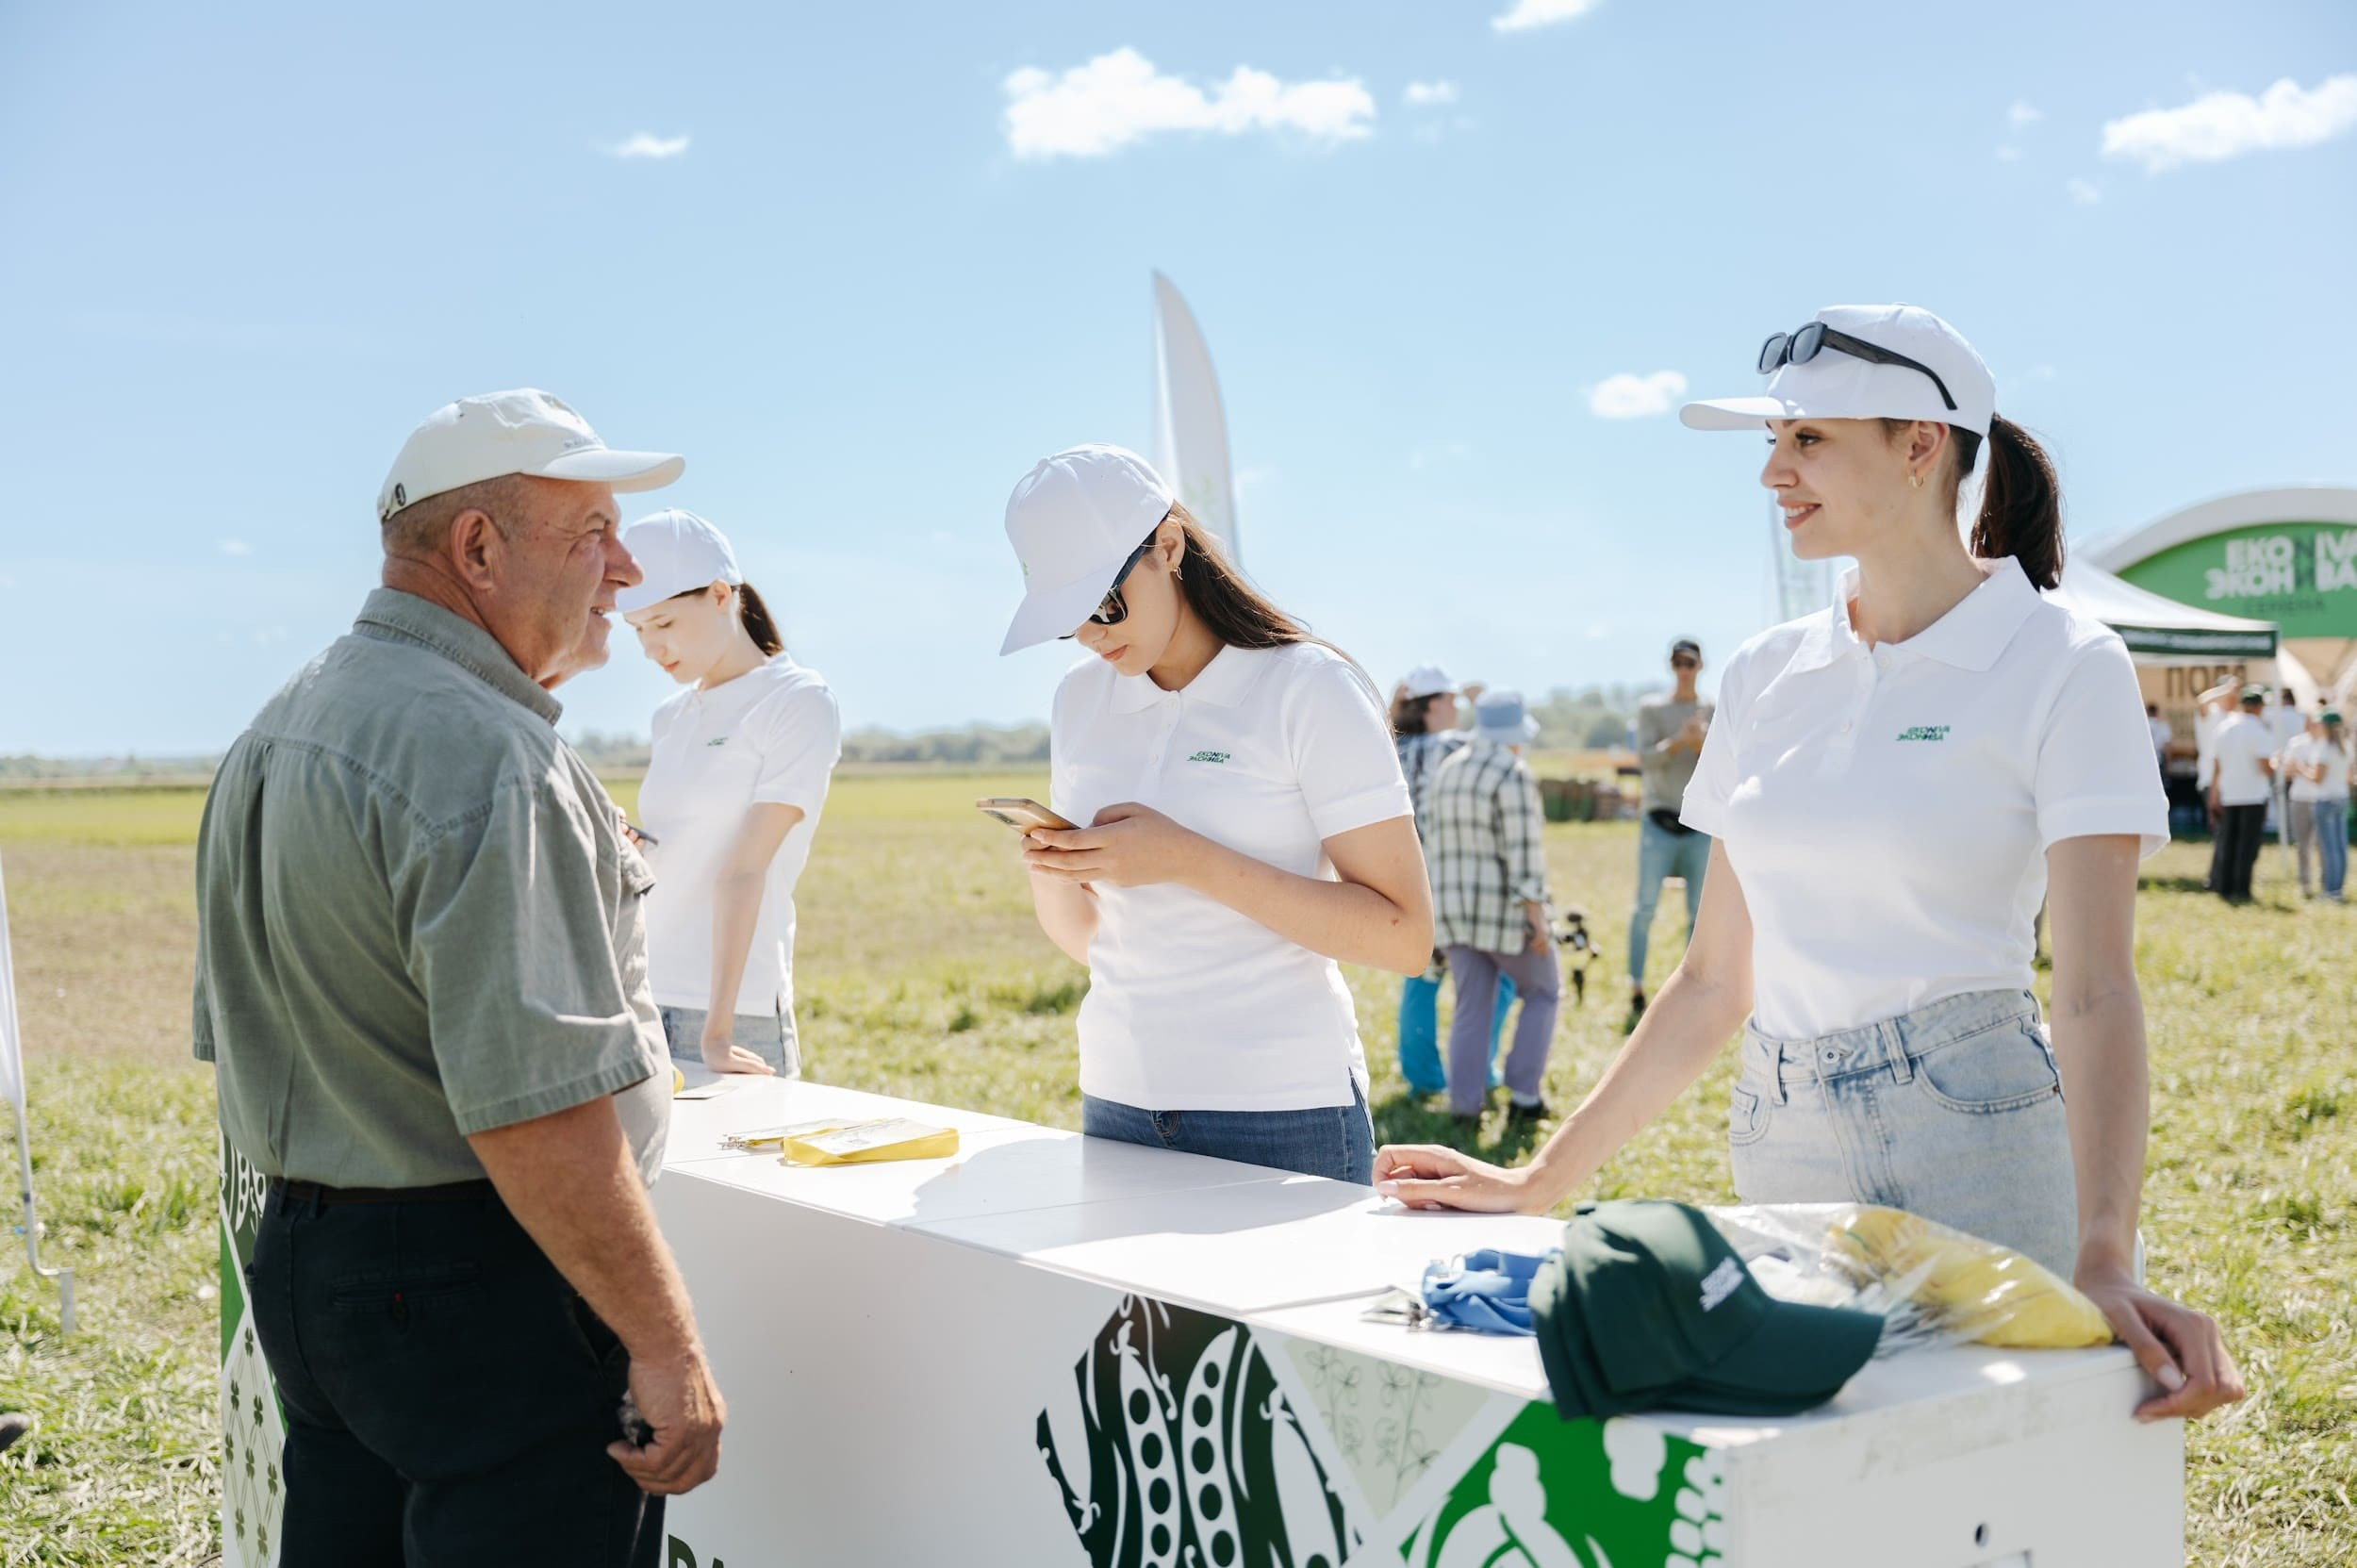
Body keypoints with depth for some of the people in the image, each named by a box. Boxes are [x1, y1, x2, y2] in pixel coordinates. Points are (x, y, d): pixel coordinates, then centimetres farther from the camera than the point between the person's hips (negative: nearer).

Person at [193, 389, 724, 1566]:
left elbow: (235, 1036, 19)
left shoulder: (272, 736, 12)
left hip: (302, 1264, 10)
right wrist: (667, 1345, -20)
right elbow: (531, 1105, -26)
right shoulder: (487, 758, -20)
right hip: (485, 1295, -10)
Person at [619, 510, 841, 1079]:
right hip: (641, 1005, 6)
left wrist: (717, 1030, -18)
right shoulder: (670, 718, 14)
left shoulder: (799, 703, -6)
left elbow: (745, 871, -15)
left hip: (732, 1014, -6)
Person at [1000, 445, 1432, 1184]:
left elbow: (1405, 936, -15)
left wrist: (1186, 859, -21)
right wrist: (1052, 868, -8)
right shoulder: (1081, 699, 8)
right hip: (1117, 1104, 5)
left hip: (1280, 1118, -5)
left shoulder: (1309, 688, -9)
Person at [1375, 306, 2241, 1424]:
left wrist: (2103, 1260, -30)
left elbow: (2095, 992, -15)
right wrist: (1538, 1185, 9)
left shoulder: (2061, 666, -6)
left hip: (1975, 1143, -4)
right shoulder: (1765, 674, 8)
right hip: (1781, 1154, 5)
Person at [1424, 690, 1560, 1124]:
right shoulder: (1514, 775, -15)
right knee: (1543, 992, 14)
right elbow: (1524, 850, -19)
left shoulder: (1446, 772, 8)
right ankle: (1523, 1095, 9)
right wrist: (1536, 914, -17)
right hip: (1505, 909, -6)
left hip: (1455, 905, 6)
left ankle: (1465, 1106, 7)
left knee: (1472, 1008, 12)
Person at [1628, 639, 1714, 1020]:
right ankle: (1636, 987, 3)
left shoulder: (1714, 713, 9)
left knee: (1699, 909, 2)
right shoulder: (1651, 708, 5)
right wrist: (1679, 741, -21)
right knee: (1646, 905, -4)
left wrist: (1702, 744, -17)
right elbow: (1645, 760, -6)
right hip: (1658, 820, -1)